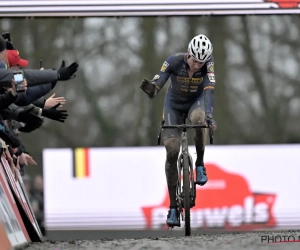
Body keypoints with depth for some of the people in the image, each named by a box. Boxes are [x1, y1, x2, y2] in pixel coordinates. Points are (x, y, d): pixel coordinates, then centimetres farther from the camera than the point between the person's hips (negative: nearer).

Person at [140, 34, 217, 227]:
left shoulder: (208, 63, -26)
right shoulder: (174, 61, -28)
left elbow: (209, 89, -37)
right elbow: (156, 87, -32)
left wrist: (209, 114, -53)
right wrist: (150, 89, -57)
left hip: (196, 101, 0)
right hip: (174, 104, 0)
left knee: (199, 118, -38)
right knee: (172, 151, -12)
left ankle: (200, 165, -15)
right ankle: (173, 207, -4)